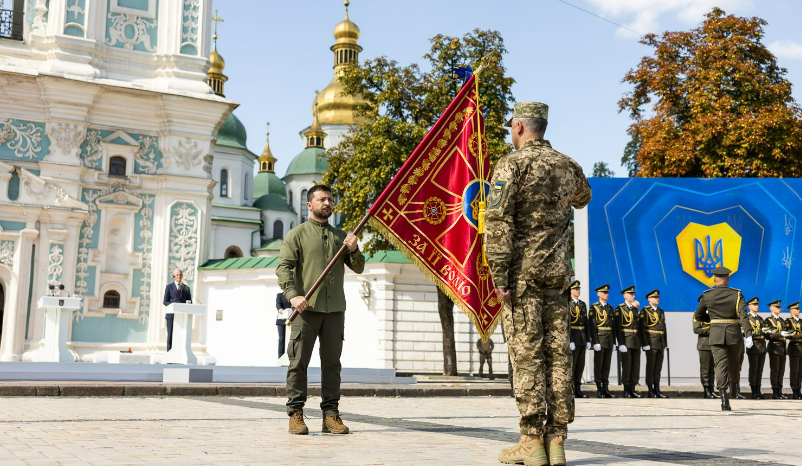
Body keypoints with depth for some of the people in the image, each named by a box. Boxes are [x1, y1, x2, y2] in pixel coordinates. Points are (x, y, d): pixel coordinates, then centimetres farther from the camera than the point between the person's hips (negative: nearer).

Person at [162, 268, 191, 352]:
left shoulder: (186, 288, 15)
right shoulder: (169, 287, 8)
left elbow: (190, 302, 14)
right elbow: (165, 302, 3)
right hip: (172, 315, -2)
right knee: (171, 335, -2)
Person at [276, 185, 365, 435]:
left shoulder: (340, 236, 18)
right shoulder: (297, 234, 6)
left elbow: (359, 268, 14)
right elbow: (283, 267, -3)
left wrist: (353, 250, -7)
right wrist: (293, 295, -18)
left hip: (335, 309, 4)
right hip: (306, 308, -3)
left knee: (332, 363, 4)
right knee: (299, 361, -3)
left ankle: (331, 414, 8)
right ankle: (296, 413, 3)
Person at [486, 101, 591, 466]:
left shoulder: (512, 165, -7)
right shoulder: (568, 166, 11)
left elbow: (497, 222, -15)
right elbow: (583, 198, 33)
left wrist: (499, 273, -14)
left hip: (522, 271, -5)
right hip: (557, 271, 5)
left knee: (527, 353, -3)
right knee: (557, 352, 5)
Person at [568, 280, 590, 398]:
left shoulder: (583, 304, 15)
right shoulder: (567, 304, -6)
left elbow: (586, 323, 16)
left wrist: (588, 340, 10)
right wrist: (570, 341, -18)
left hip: (582, 339, 7)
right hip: (572, 337, -7)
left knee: (580, 365, 7)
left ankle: (577, 390, 12)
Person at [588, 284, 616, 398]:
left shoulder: (610, 308, 16)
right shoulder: (594, 307, -2)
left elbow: (613, 325, 17)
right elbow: (592, 325, -8)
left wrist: (614, 342, 12)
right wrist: (595, 342, -15)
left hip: (609, 340, 5)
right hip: (599, 338, -5)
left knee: (607, 365, 6)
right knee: (598, 365, -2)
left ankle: (606, 388, 9)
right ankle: (599, 389, 2)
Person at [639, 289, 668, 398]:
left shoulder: (661, 311, 17)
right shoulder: (645, 311, -4)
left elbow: (664, 328, 19)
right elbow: (642, 328, -10)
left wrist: (665, 343, 14)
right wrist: (645, 344, -16)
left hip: (660, 343, 6)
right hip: (651, 342, -6)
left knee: (658, 367, 8)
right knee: (650, 367, -3)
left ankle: (657, 390, 12)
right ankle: (650, 390, 0)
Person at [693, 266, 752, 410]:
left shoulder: (707, 295, 1)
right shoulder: (737, 294, -1)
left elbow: (697, 316, 12)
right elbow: (743, 316, -14)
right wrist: (748, 334, -19)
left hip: (716, 335, -1)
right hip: (734, 334, 1)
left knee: (720, 365, -6)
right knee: (733, 362, 21)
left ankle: (724, 398, -20)